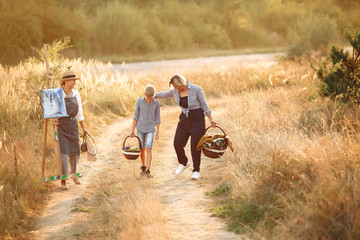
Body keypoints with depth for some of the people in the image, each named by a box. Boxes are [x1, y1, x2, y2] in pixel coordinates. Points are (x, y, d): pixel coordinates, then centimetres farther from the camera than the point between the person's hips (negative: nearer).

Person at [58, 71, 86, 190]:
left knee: (74, 152, 10)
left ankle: (74, 174, 32)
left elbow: (79, 112, 17)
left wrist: (83, 127, 20)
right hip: (61, 125, -5)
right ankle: (63, 180, -7)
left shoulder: (76, 94, 8)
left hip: (73, 125, 5)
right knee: (63, 152, -11)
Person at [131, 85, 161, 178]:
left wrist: (157, 132, 1)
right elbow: (136, 116, 0)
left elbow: (157, 118, 1)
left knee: (148, 149, -11)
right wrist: (132, 130, -1)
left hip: (150, 129, -1)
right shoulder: (139, 101, -7)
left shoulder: (156, 103, -6)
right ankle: (143, 166, 30)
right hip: (140, 128, 1)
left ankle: (148, 171, -10)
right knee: (142, 149, 9)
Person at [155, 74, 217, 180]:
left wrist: (211, 119, -3)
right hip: (184, 119, 5)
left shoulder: (196, 89, -15)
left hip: (197, 119, -5)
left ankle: (196, 171, 12)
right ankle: (183, 163, 28)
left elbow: (204, 105, -6)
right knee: (177, 144, -1)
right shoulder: (175, 92, -1)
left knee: (195, 146, -4)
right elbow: (164, 95, 18)